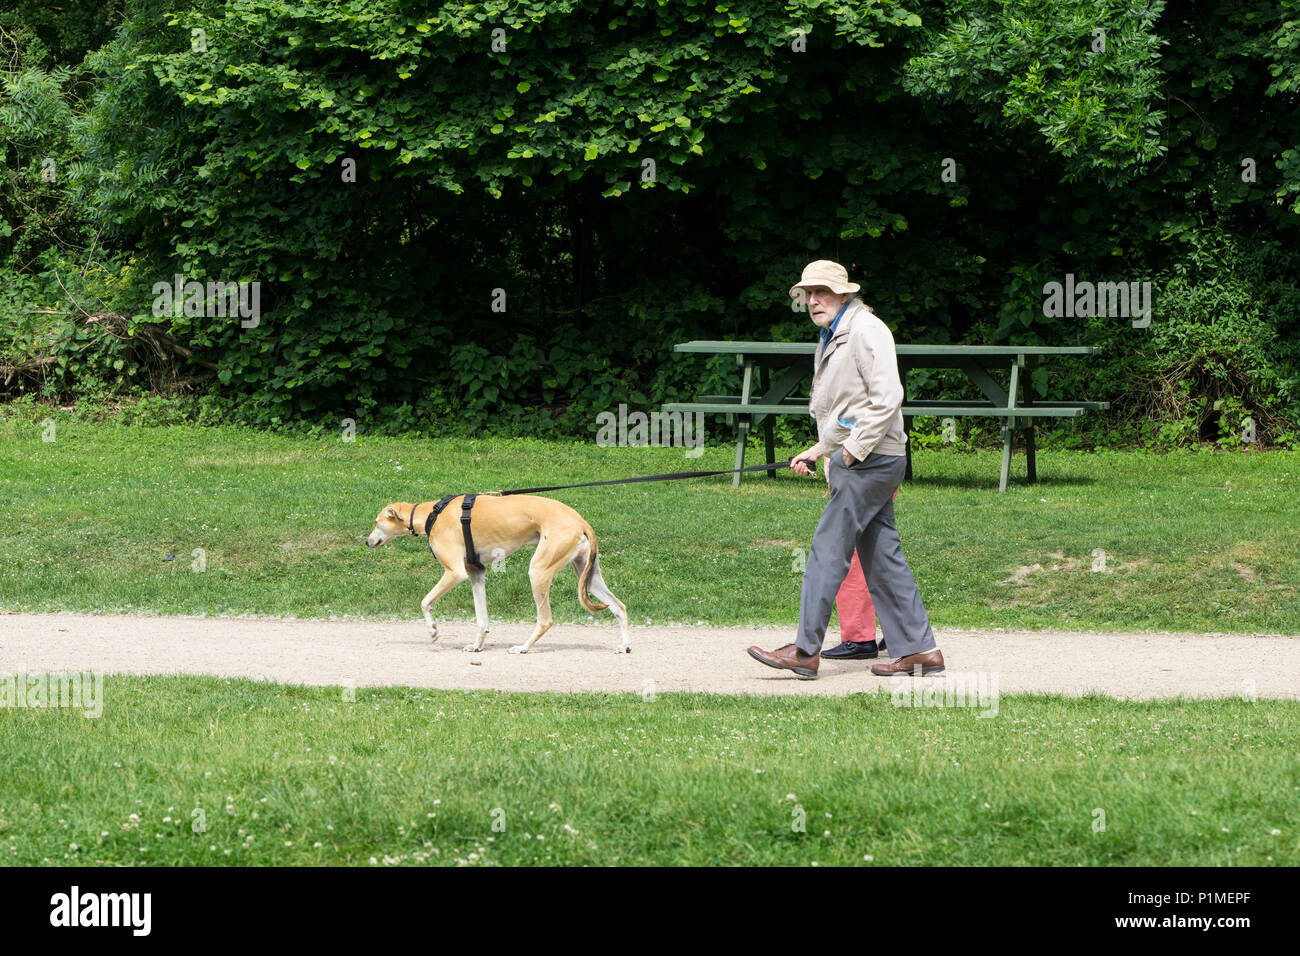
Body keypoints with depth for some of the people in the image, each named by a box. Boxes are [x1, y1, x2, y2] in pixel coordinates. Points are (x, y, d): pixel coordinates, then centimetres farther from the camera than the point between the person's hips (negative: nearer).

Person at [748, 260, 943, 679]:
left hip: (871, 460, -10)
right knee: (882, 557, 8)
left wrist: (853, 451, -19)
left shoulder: (865, 330, -11)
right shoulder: (832, 338, 20)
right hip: (854, 459, 10)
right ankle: (919, 650, 9)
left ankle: (805, 651, -9)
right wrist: (819, 450, 16)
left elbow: (887, 397, -20)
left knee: (828, 550, -10)